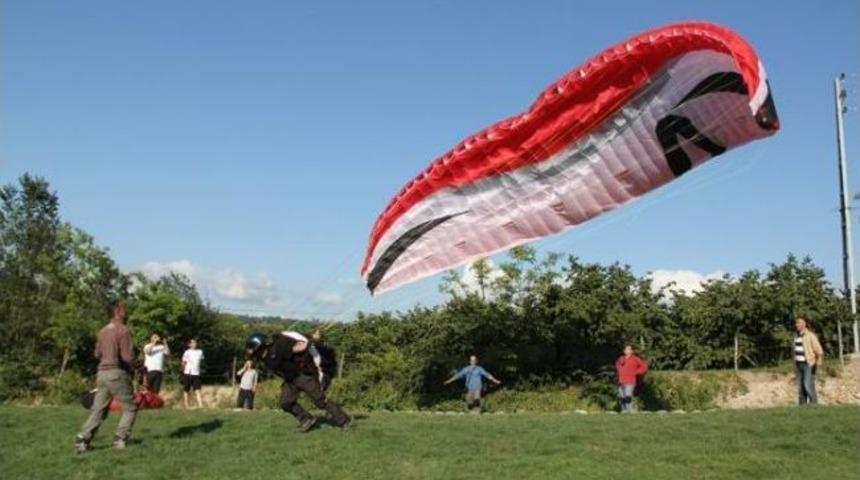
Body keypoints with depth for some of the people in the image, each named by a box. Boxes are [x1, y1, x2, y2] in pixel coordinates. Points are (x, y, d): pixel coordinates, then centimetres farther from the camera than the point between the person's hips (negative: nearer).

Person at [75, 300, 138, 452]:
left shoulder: (103, 331, 13)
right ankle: (120, 439, 1)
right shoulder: (123, 330, -11)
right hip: (117, 373, -7)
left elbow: (97, 353, 20)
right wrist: (132, 367, 4)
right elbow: (127, 356, -15)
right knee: (130, 407, 7)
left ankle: (82, 440, -1)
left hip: (103, 372, 7)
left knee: (98, 410, 9)